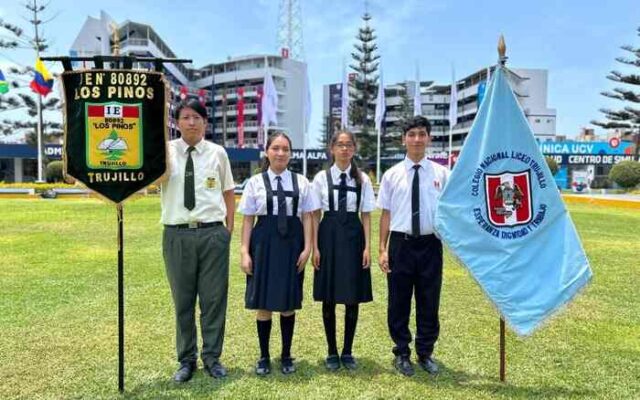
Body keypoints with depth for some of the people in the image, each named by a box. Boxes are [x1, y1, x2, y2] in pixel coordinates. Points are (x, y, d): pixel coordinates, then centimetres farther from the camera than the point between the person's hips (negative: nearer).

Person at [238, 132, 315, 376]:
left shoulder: (301, 182, 4)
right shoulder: (255, 182, 1)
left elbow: (307, 217, 4)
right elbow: (247, 220, 1)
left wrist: (307, 247, -4)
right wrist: (245, 251, -4)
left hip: (292, 244, 1)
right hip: (264, 244, -1)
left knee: (288, 304, 10)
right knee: (263, 304, 7)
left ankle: (286, 356, 27)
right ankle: (264, 357, 25)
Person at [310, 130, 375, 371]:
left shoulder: (362, 179, 3)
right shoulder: (322, 178, 1)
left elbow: (366, 215, 3)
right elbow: (315, 215, 1)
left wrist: (367, 247, -3)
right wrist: (315, 247, -4)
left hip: (353, 236, 1)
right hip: (329, 236, 0)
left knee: (353, 298, 7)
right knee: (328, 298, 7)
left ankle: (347, 352, 24)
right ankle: (332, 352, 24)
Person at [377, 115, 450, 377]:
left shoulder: (441, 173, 1)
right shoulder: (392, 175, 1)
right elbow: (386, 213, 1)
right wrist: (382, 249, -2)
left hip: (430, 244, 1)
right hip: (401, 243, 0)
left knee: (429, 302, 13)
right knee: (399, 302, 10)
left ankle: (425, 353, 32)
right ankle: (402, 353, 29)